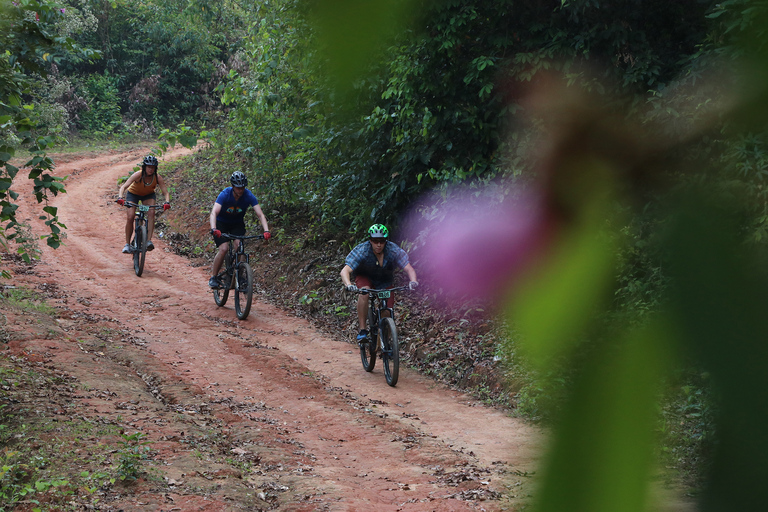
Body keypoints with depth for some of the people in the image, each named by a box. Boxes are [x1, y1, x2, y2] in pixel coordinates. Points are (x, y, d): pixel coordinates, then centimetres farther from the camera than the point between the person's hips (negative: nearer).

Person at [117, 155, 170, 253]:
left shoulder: (158, 178, -27)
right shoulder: (138, 175, -32)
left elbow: (166, 192, -28)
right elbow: (124, 187, -37)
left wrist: (167, 202, -49)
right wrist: (120, 198, -55)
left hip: (148, 195, 1)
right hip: (133, 194, -1)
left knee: (151, 212, -26)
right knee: (130, 217, -16)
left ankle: (149, 240, -27)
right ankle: (127, 244, -4)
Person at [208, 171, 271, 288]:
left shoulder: (249, 196, -25)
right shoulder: (225, 195, -30)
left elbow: (260, 214, -29)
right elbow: (214, 213, -40)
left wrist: (266, 230, -45)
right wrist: (213, 229, -58)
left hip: (237, 223, 2)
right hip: (221, 223, -2)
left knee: (239, 246, -23)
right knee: (223, 249, -20)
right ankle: (213, 277, -6)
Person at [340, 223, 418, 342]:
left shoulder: (393, 250, -28)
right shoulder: (362, 251, -32)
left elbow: (408, 268, -31)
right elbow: (345, 271, -38)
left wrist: (413, 281, -53)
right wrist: (349, 285, -59)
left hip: (384, 281, 2)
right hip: (365, 277, -2)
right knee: (364, 292, -35)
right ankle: (362, 330, -29)